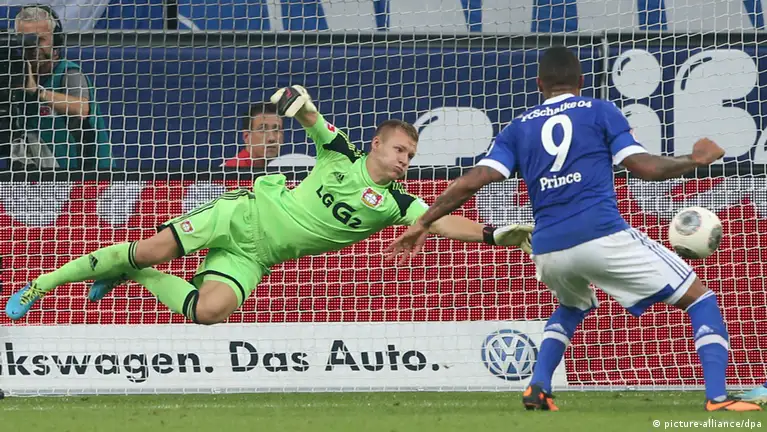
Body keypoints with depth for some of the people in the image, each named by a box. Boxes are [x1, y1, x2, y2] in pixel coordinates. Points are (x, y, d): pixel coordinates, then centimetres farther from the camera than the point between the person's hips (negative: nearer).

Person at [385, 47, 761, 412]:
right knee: (700, 299, 6)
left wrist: (423, 223, 12)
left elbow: (473, 181, 7)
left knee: (573, 307, 38)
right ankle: (717, 397, -11)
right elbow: (645, 167, 0)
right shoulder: (600, 111, 10)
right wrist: (697, 160, 16)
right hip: (603, 236, -4)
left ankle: (538, 387, 18)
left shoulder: (519, 127, 17)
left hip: (547, 250, 4)